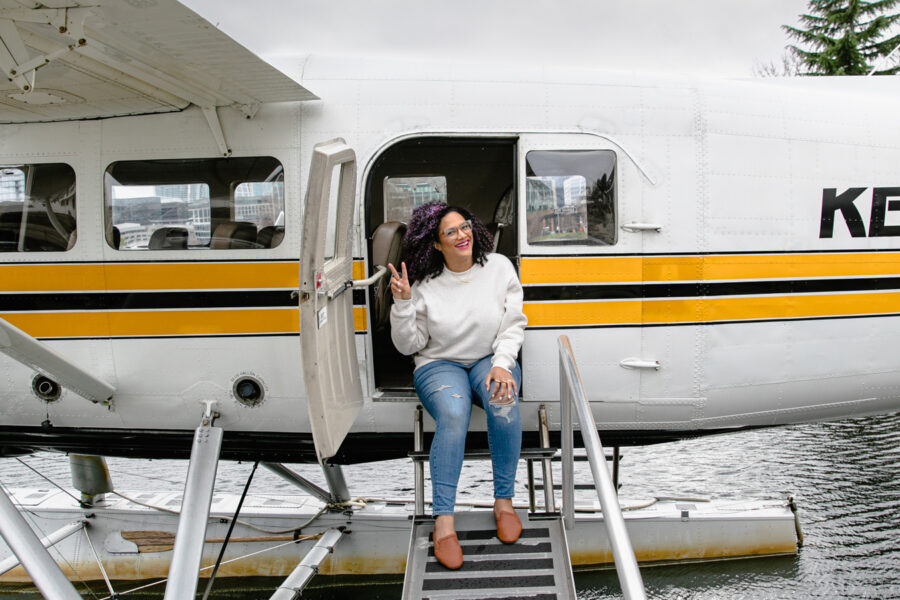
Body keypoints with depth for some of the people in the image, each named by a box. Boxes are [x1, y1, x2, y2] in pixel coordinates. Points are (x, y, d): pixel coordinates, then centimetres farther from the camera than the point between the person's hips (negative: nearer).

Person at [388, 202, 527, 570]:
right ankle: (443, 522, -33)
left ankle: (504, 501, -19)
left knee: (504, 402, -34)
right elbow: (408, 345, -2)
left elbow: (514, 325, 0)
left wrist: (501, 364, -17)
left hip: (491, 359, 1)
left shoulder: (498, 267, 0)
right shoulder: (425, 284, -5)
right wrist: (402, 304, -17)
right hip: (439, 364, -1)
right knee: (453, 414, -35)